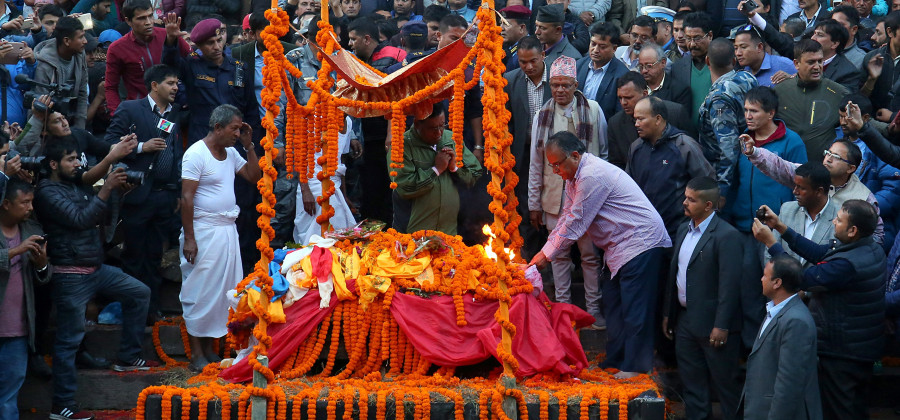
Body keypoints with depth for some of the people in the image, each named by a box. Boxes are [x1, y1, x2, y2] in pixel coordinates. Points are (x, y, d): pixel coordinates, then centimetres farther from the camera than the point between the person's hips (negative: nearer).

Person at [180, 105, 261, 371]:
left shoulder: (231, 153, 12)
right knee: (200, 292, -4)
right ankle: (196, 354, 1)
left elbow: (254, 177, 15)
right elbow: (186, 197, -15)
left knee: (223, 289, 8)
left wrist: (249, 146, 5)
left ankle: (209, 349, 16)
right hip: (204, 231, -8)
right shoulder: (196, 154, -12)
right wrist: (189, 238, -19)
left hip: (227, 230, 8)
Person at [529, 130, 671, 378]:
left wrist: (547, 255, -10)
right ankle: (615, 360, 20)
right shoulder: (574, 177, 12)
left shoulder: (592, 176, -22)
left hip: (640, 242, -11)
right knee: (613, 302, 13)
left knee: (633, 306, -8)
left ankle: (635, 366, -4)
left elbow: (575, 223, -19)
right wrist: (544, 250, 6)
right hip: (620, 247, 11)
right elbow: (566, 218, 17)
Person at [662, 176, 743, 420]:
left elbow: (729, 284, -18)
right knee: (692, 382, 15)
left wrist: (721, 326, -20)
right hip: (685, 321, 8)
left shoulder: (726, 236, -16)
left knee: (724, 383, 2)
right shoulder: (683, 230, 10)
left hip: (713, 324, -8)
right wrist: (668, 313, 16)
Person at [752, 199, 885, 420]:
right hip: (863, 350, 10)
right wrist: (780, 227, 6)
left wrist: (770, 242, -19)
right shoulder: (872, 249, 0)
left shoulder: (847, 264, -32)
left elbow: (803, 279, -25)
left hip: (842, 354, -10)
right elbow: (820, 254, 7)